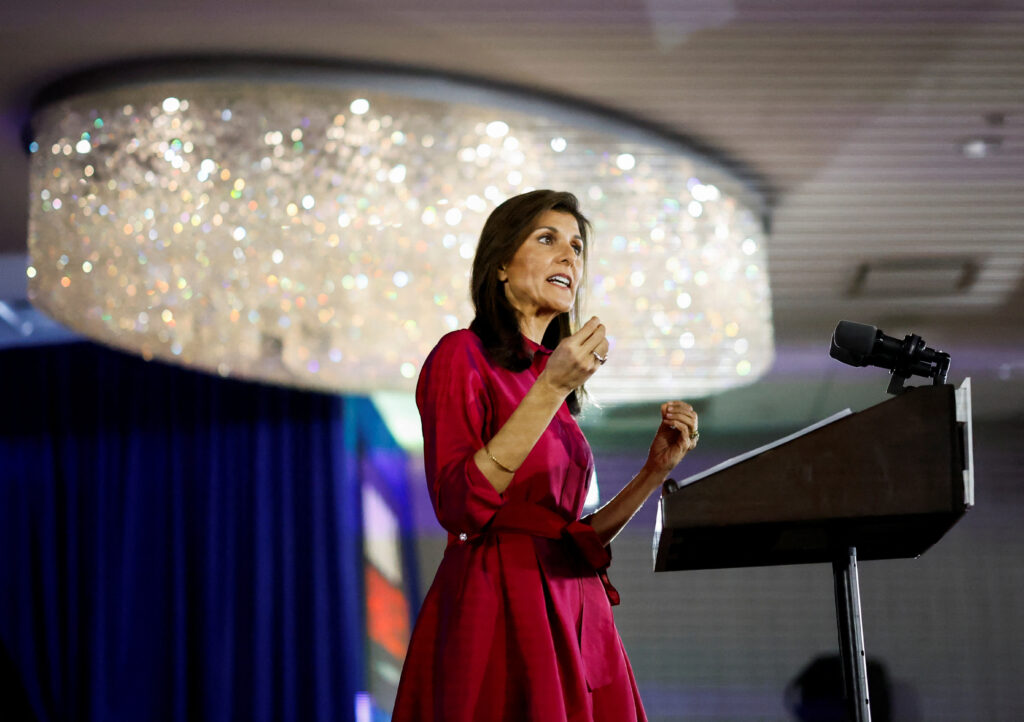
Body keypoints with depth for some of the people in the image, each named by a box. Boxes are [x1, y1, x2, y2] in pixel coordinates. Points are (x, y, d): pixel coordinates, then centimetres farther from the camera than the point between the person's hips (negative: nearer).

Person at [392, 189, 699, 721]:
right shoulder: (462, 355, -1)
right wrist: (550, 389, -17)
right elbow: (459, 506, -16)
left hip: (571, 613, 7)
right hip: (497, 611, -7)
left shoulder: (550, 370, 19)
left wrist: (656, 470, 7)